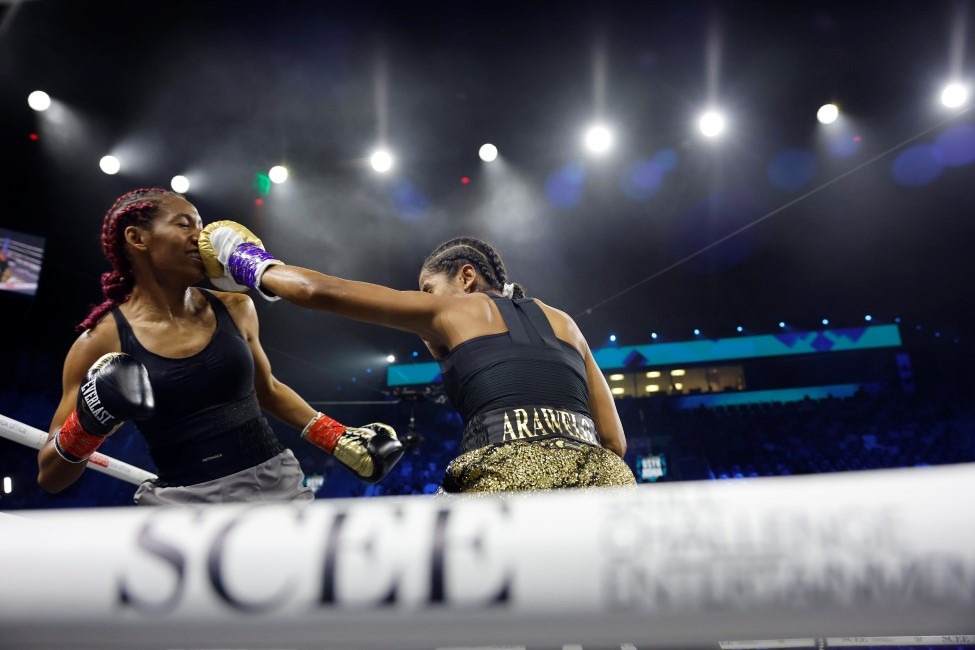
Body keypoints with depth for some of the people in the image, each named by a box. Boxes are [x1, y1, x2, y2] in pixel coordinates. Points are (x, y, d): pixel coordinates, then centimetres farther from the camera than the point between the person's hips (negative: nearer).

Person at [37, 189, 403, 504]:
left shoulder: (234, 308, 4)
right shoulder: (102, 342, -6)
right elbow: (50, 477, 0)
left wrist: (339, 440, 14)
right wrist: (88, 421, -19)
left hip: (275, 482, 3)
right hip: (183, 501, -3)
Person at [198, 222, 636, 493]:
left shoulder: (449, 308, 14)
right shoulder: (563, 322, 26)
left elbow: (317, 291, 18)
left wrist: (255, 269, 35)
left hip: (514, 476, -5)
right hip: (600, 479, 5)